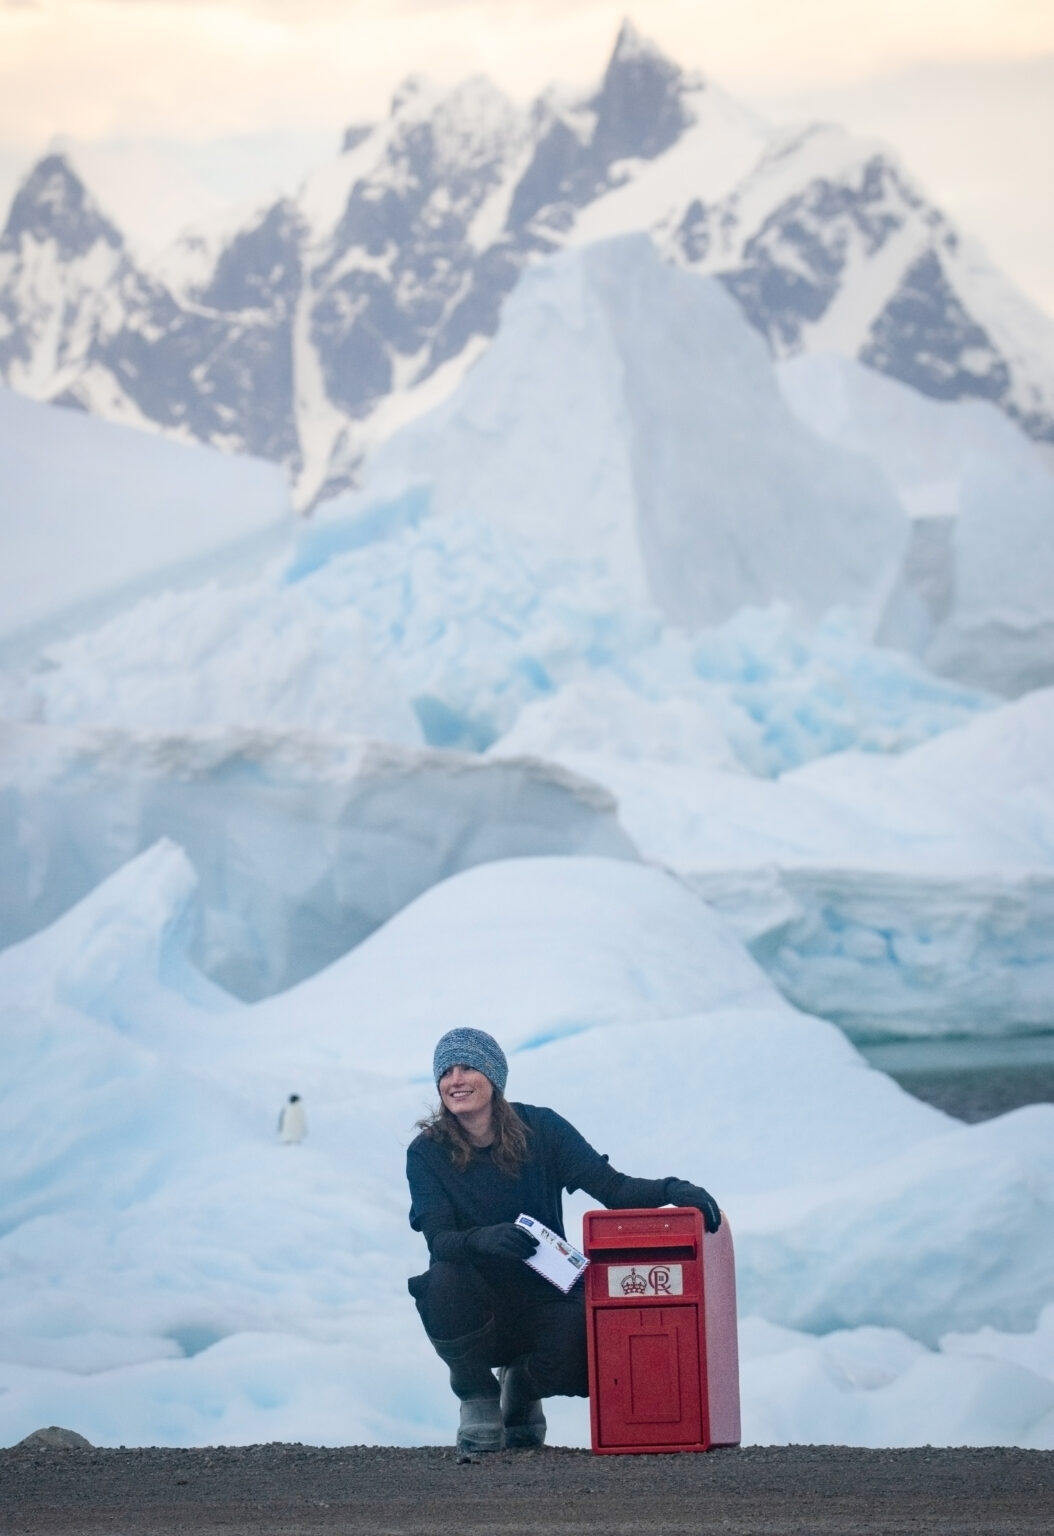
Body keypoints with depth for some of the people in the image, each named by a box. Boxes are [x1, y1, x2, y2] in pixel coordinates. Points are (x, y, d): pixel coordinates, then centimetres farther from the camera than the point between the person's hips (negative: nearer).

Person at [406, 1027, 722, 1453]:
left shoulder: (541, 1129, -5)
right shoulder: (427, 1153, -6)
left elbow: (610, 1187, -13)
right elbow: (438, 1239, -18)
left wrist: (671, 1190, -32)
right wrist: (483, 1239, -41)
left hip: (546, 1298, 1)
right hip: (478, 1304, 0)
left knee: (583, 1365, -30)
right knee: (443, 1280, -35)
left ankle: (523, 1388, 11)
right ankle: (478, 1400, -7)